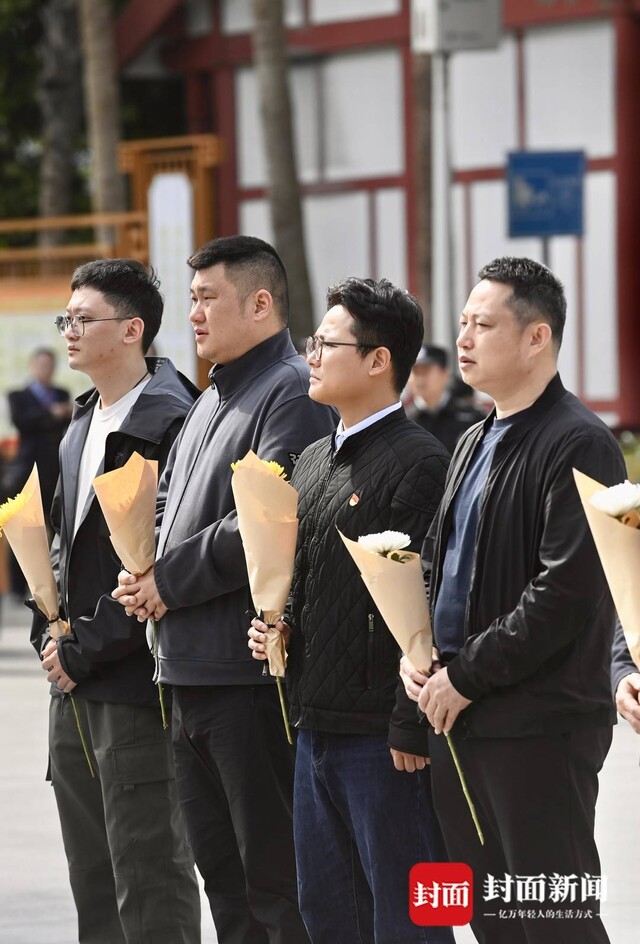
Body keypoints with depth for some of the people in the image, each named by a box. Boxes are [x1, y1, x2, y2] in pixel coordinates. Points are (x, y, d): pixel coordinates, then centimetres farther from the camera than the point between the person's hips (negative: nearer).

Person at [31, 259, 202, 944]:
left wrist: (86, 652, -16)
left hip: (133, 682, -9)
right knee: (91, 879, 14)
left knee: (149, 875, -4)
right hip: (74, 683, 9)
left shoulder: (169, 425, -15)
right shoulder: (81, 428, 16)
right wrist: (49, 635, 6)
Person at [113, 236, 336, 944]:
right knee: (222, 873, 15)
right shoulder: (212, 400, 20)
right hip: (190, 670, 10)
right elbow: (165, 506, 23)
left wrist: (171, 581, -12)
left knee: (274, 878, -6)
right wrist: (143, 578, 2)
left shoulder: (292, 394, -11)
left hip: (252, 670, -10)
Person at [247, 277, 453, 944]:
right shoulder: (311, 464, 15)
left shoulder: (419, 463, -13)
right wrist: (273, 626, 6)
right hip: (316, 725, 9)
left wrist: (410, 729, -20)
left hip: (384, 737, -9)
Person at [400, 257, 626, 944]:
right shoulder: (474, 446, 18)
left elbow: (565, 592, -19)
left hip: (539, 728, -9)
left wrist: (468, 674, -15)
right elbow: (434, 564, 22)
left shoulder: (578, 445, -12)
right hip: (455, 716, 9)